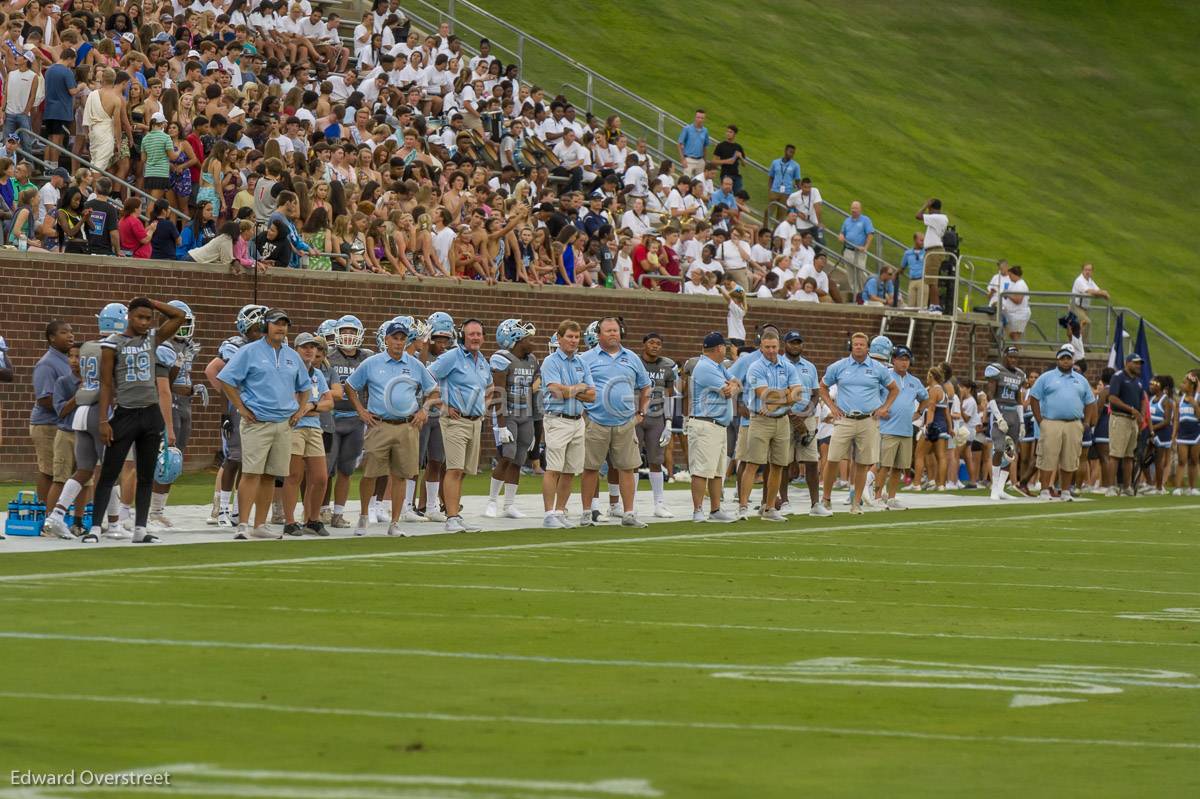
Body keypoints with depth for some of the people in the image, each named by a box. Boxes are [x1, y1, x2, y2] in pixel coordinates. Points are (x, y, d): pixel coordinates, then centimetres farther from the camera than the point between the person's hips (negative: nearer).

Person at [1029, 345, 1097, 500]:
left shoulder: (1081, 380, 17)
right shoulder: (1046, 377, 6)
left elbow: (1090, 403, 19)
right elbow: (1034, 399, 3)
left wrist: (1086, 423, 7)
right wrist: (1040, 421, -5)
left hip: (1074, 425, 3)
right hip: (1051, 423, -3)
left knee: (1070, 460, 3)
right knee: (1048, 458, -7)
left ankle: (1065, 491, 10)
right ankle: (1045, 490, -5)